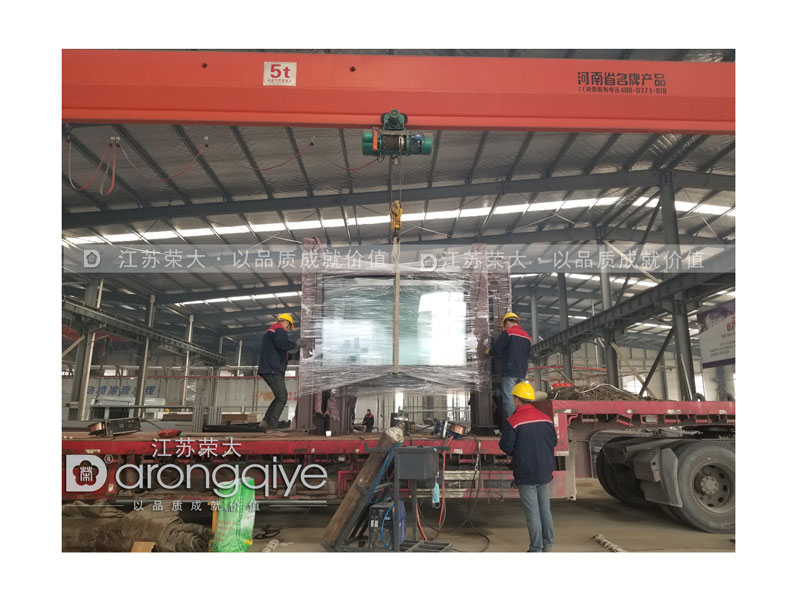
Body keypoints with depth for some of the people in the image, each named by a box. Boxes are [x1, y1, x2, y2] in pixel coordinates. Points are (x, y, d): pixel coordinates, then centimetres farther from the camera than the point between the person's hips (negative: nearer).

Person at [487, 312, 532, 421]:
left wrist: (489, 352, 11)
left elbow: (497, 350, -10)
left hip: (510, 372, -7)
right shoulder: (526, 335, 16)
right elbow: (528, 354, 20)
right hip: (522, 372, 7)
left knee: (508, 398, -6)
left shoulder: (507, 332, -5)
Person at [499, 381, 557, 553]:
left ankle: (536, 548, 9)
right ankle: (548, 544, 27)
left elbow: (506, 447, -13)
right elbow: (554, 441, 9)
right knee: (545, 509, 18)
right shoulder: (546, 418, 1)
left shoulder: (513, 421, -16)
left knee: (532, 512, 3)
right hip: (545, 472, 5)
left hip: (525, 474, -5)